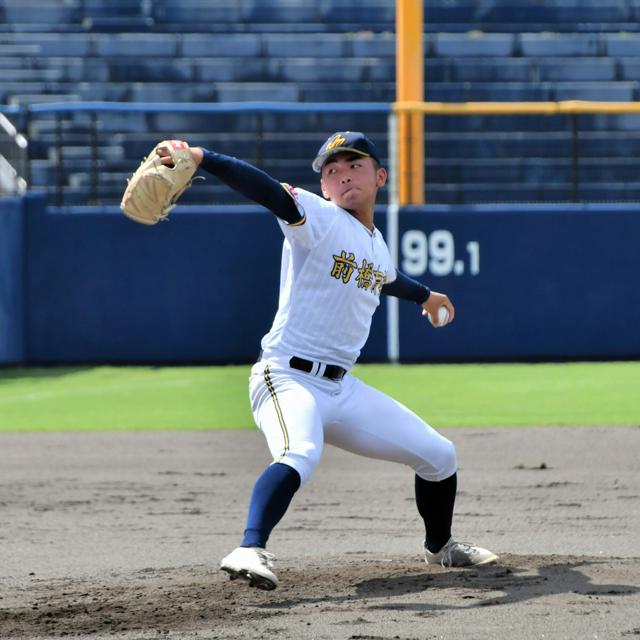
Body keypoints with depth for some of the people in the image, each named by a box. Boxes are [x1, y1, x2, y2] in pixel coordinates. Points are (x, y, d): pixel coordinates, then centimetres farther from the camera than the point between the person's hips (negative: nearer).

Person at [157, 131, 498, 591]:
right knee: (300, 453, -39)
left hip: (343, 388, 8)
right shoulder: (319, 219, -7)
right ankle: (251, 549, -51)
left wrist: (424, 295, 61)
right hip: (288, 379, -8)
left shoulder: (377, 247, 15)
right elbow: (268, 190, -26)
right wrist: (202, 158, -41)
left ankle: (440, 547, 37)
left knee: (439, 455, 13)